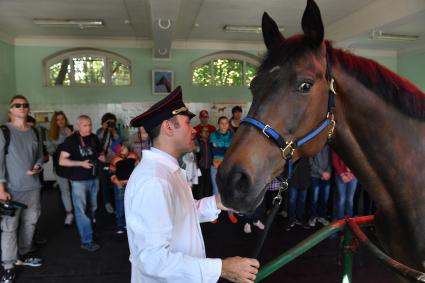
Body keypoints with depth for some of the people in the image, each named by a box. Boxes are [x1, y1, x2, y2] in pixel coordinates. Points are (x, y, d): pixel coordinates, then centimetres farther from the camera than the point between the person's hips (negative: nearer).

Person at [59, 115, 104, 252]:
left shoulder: (94, 138, 4)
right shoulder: (71, 140, -11)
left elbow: (100, 153, 18)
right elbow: (62, 161, -14)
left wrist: (101, 157, -6)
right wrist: (81, 163, -23)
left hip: (94, 178, 6)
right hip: (79, 180, -5)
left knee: (92, 208, 17)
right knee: (81, 211, -1)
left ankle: (88, 229, 37)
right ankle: (86, 241, 5)